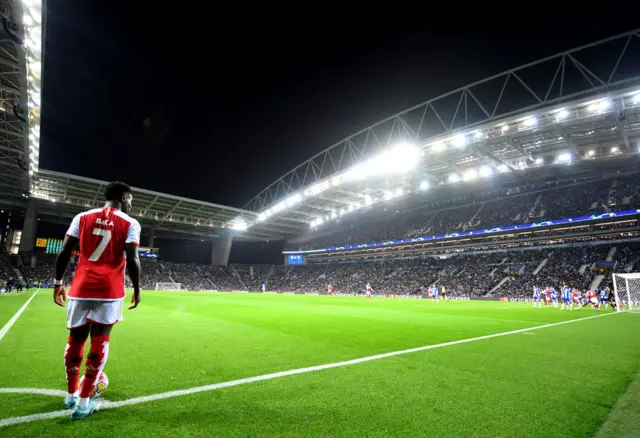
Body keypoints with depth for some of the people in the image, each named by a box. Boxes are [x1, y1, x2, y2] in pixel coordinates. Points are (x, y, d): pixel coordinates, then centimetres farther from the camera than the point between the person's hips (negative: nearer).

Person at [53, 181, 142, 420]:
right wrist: (137, 289, 0)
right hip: (109, 291, -4)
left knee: (75, 339, 16)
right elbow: (132, 260, -11)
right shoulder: (130, 224, -3)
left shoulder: (82, 217, 8)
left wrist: (58, 282, 13)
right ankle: (83, 403, 8)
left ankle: (71, 395, 30)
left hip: (81, 288, 4)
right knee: (99, 342, 4)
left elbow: (64, 252, 4)